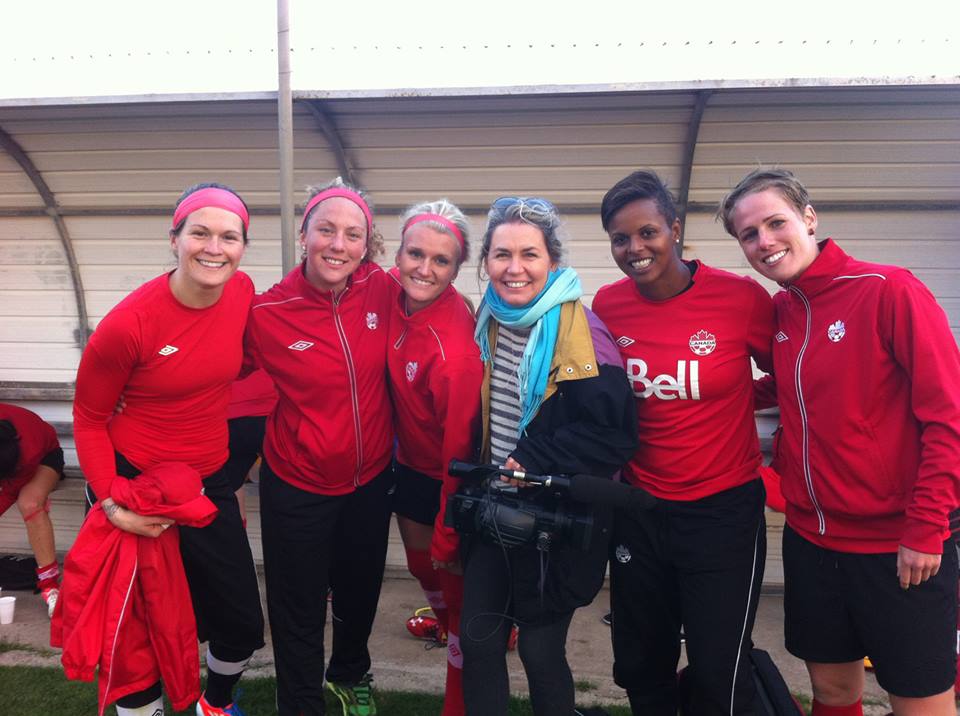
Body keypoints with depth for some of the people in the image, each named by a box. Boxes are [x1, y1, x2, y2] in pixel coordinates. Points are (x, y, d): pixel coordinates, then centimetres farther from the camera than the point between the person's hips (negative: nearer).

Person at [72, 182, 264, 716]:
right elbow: (89, 418, -8)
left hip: (211, 484, 4)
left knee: (244, 626, 12)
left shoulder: (244, 293, -9)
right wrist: (110, 503, -16)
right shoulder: (128, 323, -22)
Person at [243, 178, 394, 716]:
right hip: (297, 487, -3)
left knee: (361, 591, 25)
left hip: (371, 479, 3)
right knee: (300, 610, 13)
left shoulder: (383, 290, -13)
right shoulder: (267, 313, -19)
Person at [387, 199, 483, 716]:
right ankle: (443, 618, 60)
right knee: (420, 563, 27)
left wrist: (447, 537, -15)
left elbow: (460, 447, -25)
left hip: (446, 479, -6)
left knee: (452, 574, 11)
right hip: (409, 464, 7)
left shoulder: (455, 348, -33)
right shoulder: (394, 293, -13)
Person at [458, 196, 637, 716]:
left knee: (540, 649, 10)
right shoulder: (489, 321, 1)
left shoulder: (580, 332, -19)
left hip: (558, 518, -5)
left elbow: (613, 434, -23)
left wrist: (532, 464, -23)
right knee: (478, 640, 11)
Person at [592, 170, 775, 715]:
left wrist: (730, 398, -9)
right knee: (640, 669, 19)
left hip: (724, 509, -3)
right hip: (639, 509, 3)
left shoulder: (742, 297, -14)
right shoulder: (607, 306, -5)